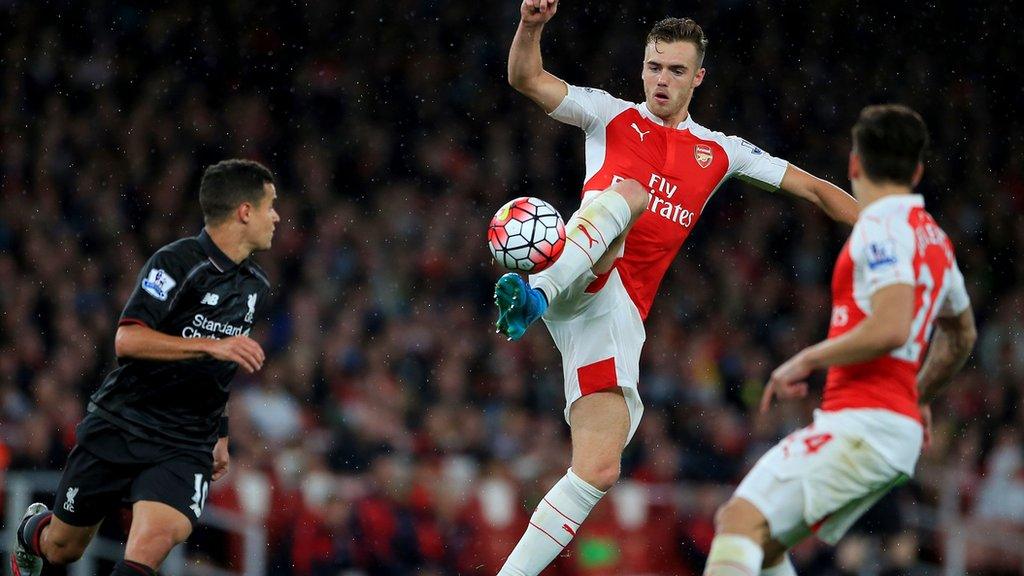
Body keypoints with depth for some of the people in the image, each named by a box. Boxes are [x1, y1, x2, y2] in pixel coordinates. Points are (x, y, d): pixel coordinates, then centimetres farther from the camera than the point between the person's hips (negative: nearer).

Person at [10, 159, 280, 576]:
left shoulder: (256, 287, 11)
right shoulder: (176, 261, -12)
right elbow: (127, 339, -23)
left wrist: (220, 433, 28)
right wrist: (211, 345, -30)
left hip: (186, 446, 4)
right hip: (119, 427, -4)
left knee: (155, 538, -26)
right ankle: (32, 531, 47)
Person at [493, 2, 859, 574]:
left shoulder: (719, 152, 20)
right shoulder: (612, 115, 13)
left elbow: (813, 186, 24)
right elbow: (527, 78, 1)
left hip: (622, 314, 4)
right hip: (579, 283, -3)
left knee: (600, 470, -9)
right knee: (626, 193, -34)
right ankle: (535, 295, -53)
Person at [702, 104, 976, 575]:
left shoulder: (882, 227, -8)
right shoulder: (932, 237, 20)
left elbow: (890, 329, -22)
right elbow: (961, 335, 35)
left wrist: (806, 360, -11)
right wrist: (920, 399, 46)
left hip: (863, 425, -9)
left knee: (742, 518, -21)